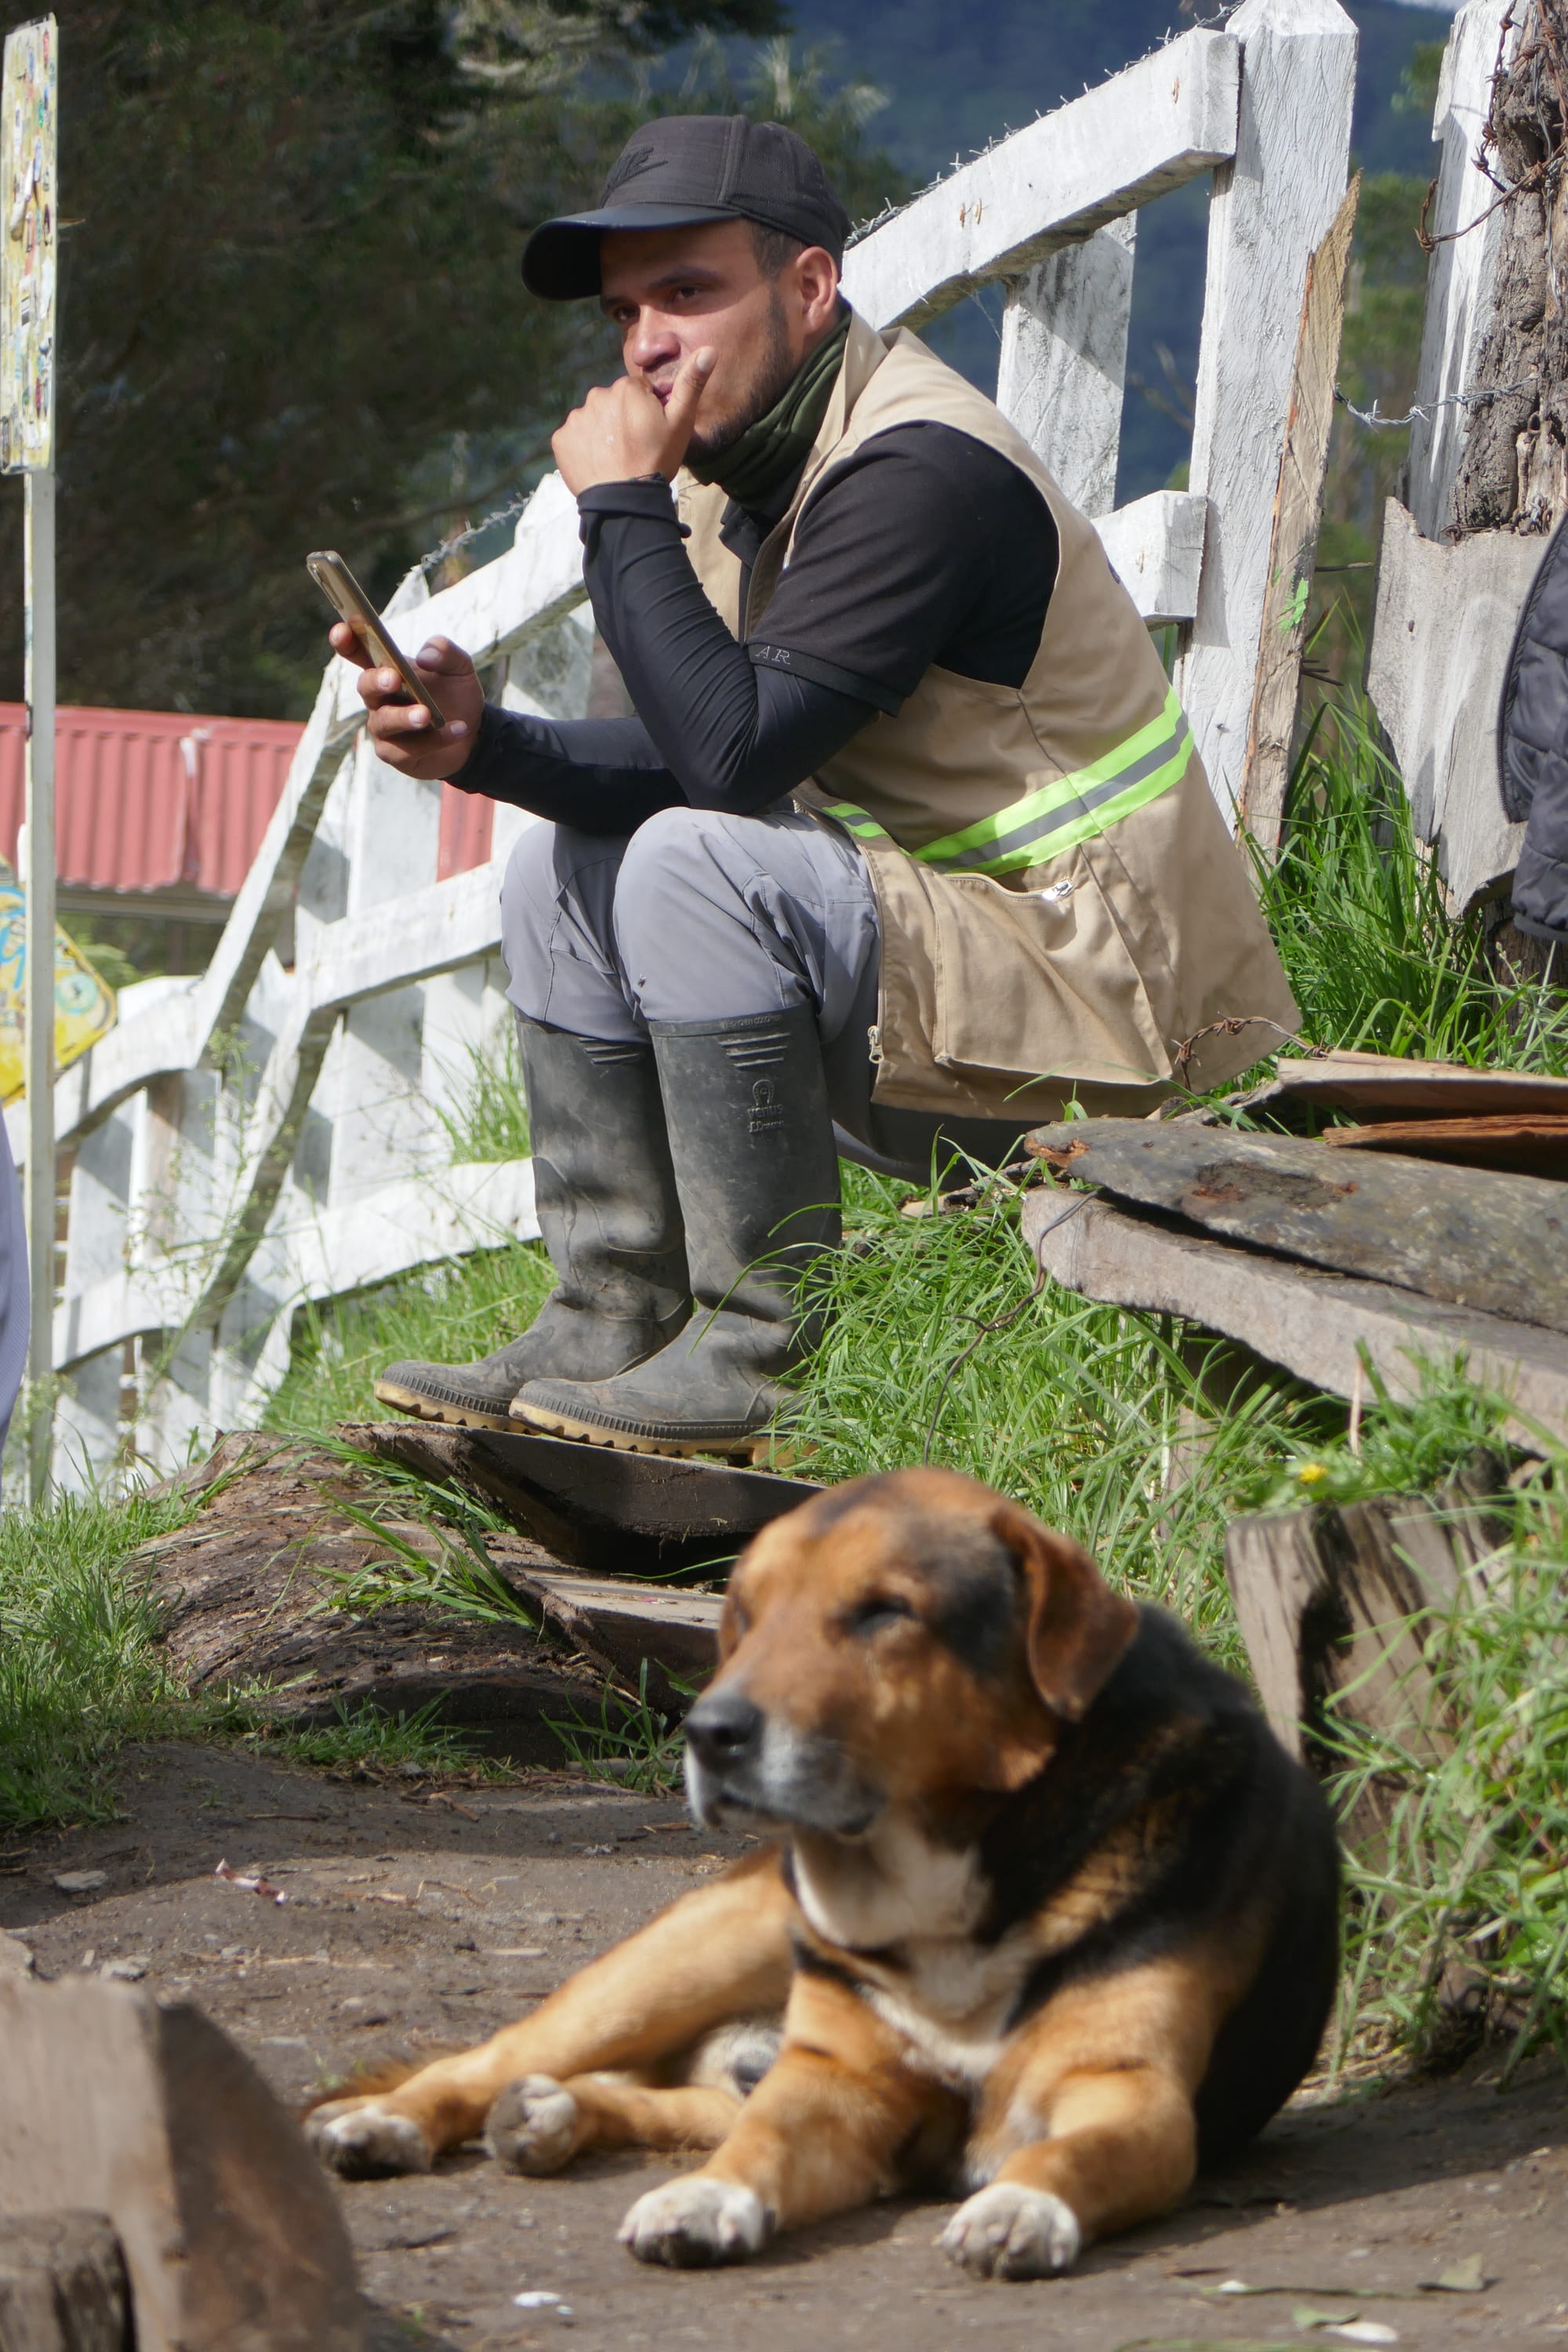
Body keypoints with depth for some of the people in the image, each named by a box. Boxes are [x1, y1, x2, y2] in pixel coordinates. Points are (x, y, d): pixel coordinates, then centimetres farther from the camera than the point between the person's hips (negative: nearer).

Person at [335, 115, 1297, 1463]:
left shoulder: (921, 473, -21)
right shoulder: (745, 464, 9)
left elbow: (734, 748, -30)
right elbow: (696, 761, 7)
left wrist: (621, 501, -20)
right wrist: (484, 746, -9)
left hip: (1102, 1027, -10)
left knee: (695, 864, -27)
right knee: (567, 864, 13)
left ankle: (764, 1354, -20)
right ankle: (609, 1326, 9)